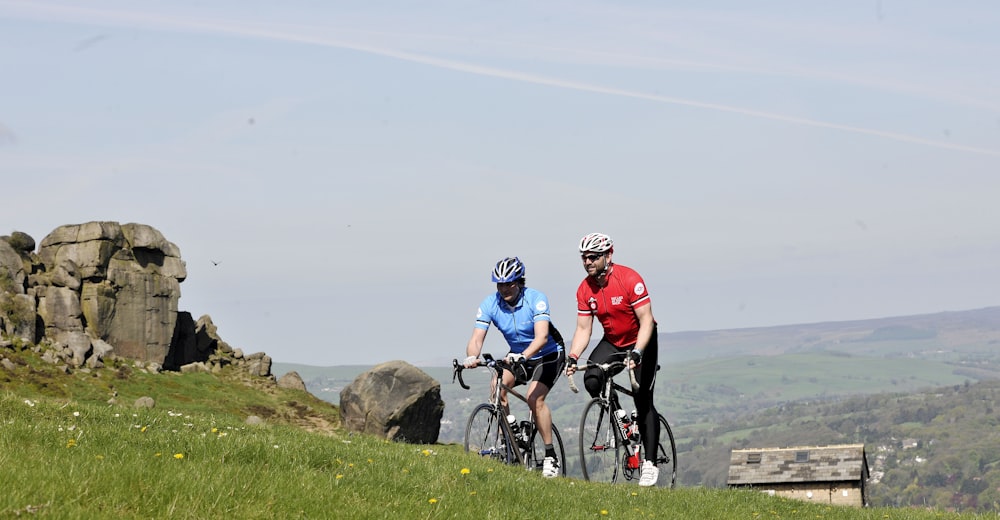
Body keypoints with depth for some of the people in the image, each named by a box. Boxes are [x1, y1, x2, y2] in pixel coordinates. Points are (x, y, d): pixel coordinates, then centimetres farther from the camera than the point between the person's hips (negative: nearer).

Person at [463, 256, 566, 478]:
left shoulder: (536, 299, -26)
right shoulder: (490, 304, -15)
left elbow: (541, 337, -38)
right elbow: (476, 339, -23)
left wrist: (522, 356, -56)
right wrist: (471, 357, -46)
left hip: (548, 355, -4)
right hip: (517, 356, 4)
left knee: (534, 398, -25)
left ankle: (551, 456, -12)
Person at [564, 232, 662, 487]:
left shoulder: (629, 279, -24)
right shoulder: (585, 289, -9)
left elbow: (646, 320, -25)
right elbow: (583, 329, -5)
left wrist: (636, 352, -38)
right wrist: (573, 357, -22)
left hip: (641, 341, -4)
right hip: (612, 342, 4)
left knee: (643, 401, -10)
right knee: (591, 381, -23)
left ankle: (650, 463, -5)